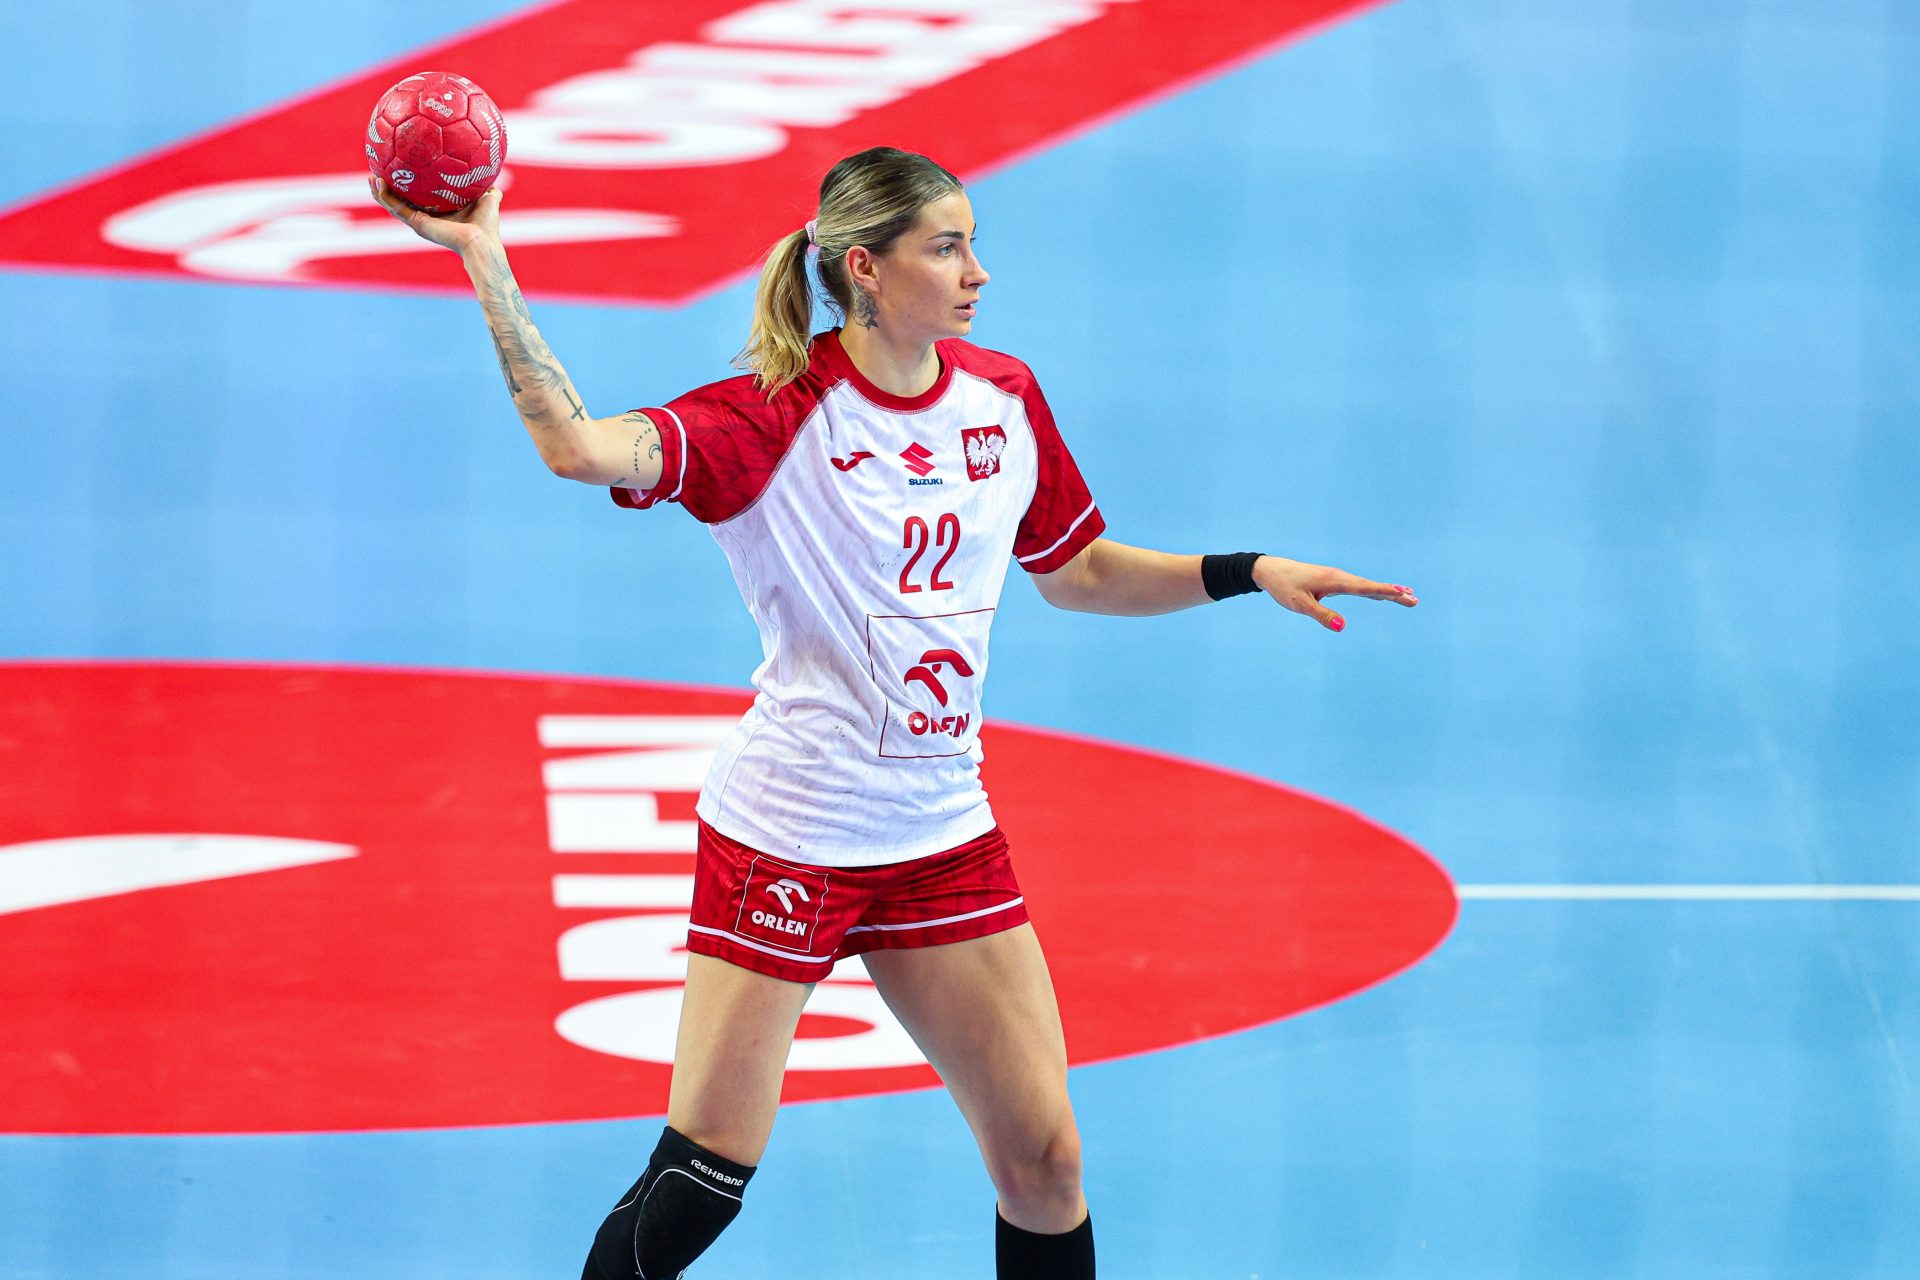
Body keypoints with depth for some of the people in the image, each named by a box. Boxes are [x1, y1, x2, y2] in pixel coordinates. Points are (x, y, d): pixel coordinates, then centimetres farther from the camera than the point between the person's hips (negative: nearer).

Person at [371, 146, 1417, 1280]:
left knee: (1045, 1159, 4)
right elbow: (581, 447, -31)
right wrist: (486, 261, -35)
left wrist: (1252, 573, 10)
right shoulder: (776, 418, -15)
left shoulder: (1004, 397, 4)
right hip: (785, 837, -5)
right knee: (704, 1181, -5)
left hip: (942, 834, 6)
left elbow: (1076, 571, 19)